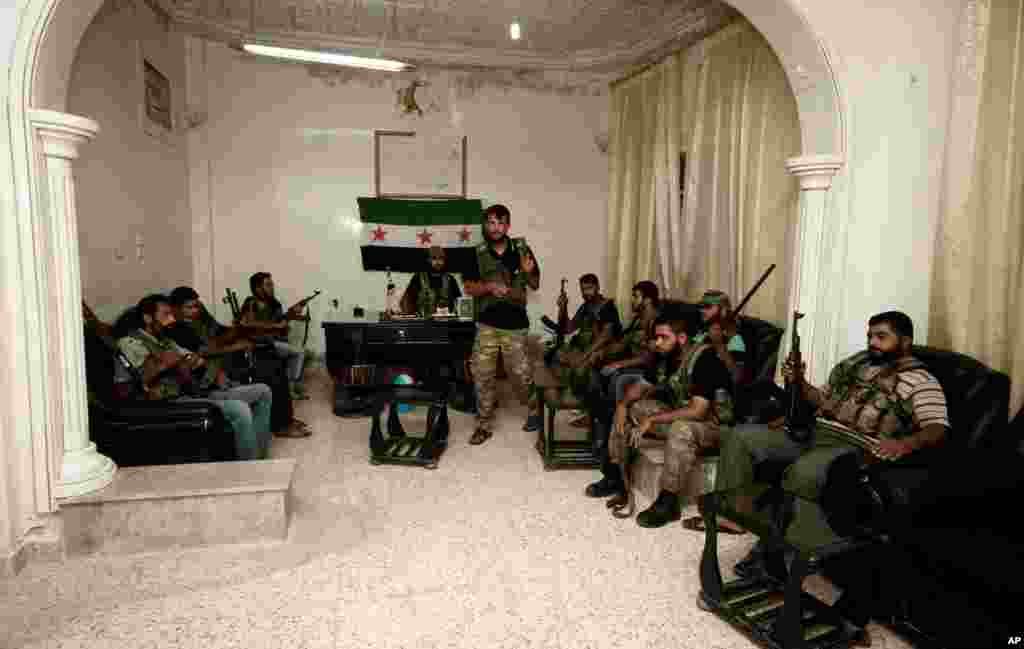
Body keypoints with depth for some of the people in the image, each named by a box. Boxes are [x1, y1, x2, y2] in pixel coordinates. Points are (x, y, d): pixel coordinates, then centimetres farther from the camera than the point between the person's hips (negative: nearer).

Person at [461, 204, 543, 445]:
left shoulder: (521, 249, -1)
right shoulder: (477, 253, -1)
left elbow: (536, 285, 6)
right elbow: (469, 288, 0)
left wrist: (528, 272, -15)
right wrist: (488, 286, -18)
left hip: (515, 325, -1)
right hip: (486, 324, 1)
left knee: (521, 374, 4)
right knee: (482, 375, 2)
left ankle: (535, 409, 33)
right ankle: (484, 425, 16)